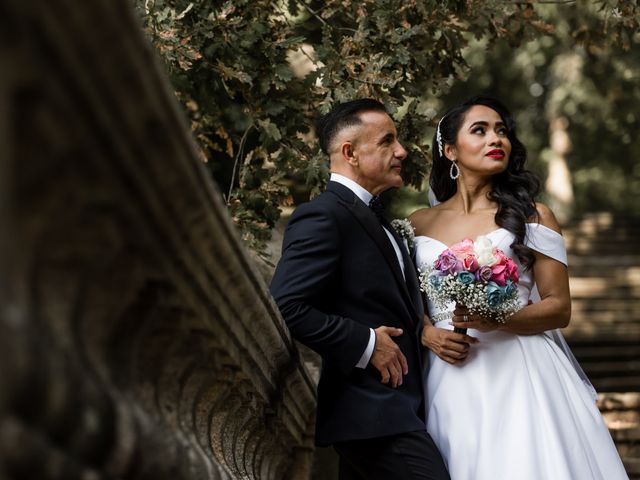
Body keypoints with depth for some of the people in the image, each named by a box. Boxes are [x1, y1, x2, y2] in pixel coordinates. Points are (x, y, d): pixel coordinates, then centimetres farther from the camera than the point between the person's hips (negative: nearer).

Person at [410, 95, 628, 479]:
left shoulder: (532, 216, 4)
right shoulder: (420, 224, 11)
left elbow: (560, 308, 0)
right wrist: (429, 335, -8)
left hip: (519, 373, -2)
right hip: (451, 381, 2)